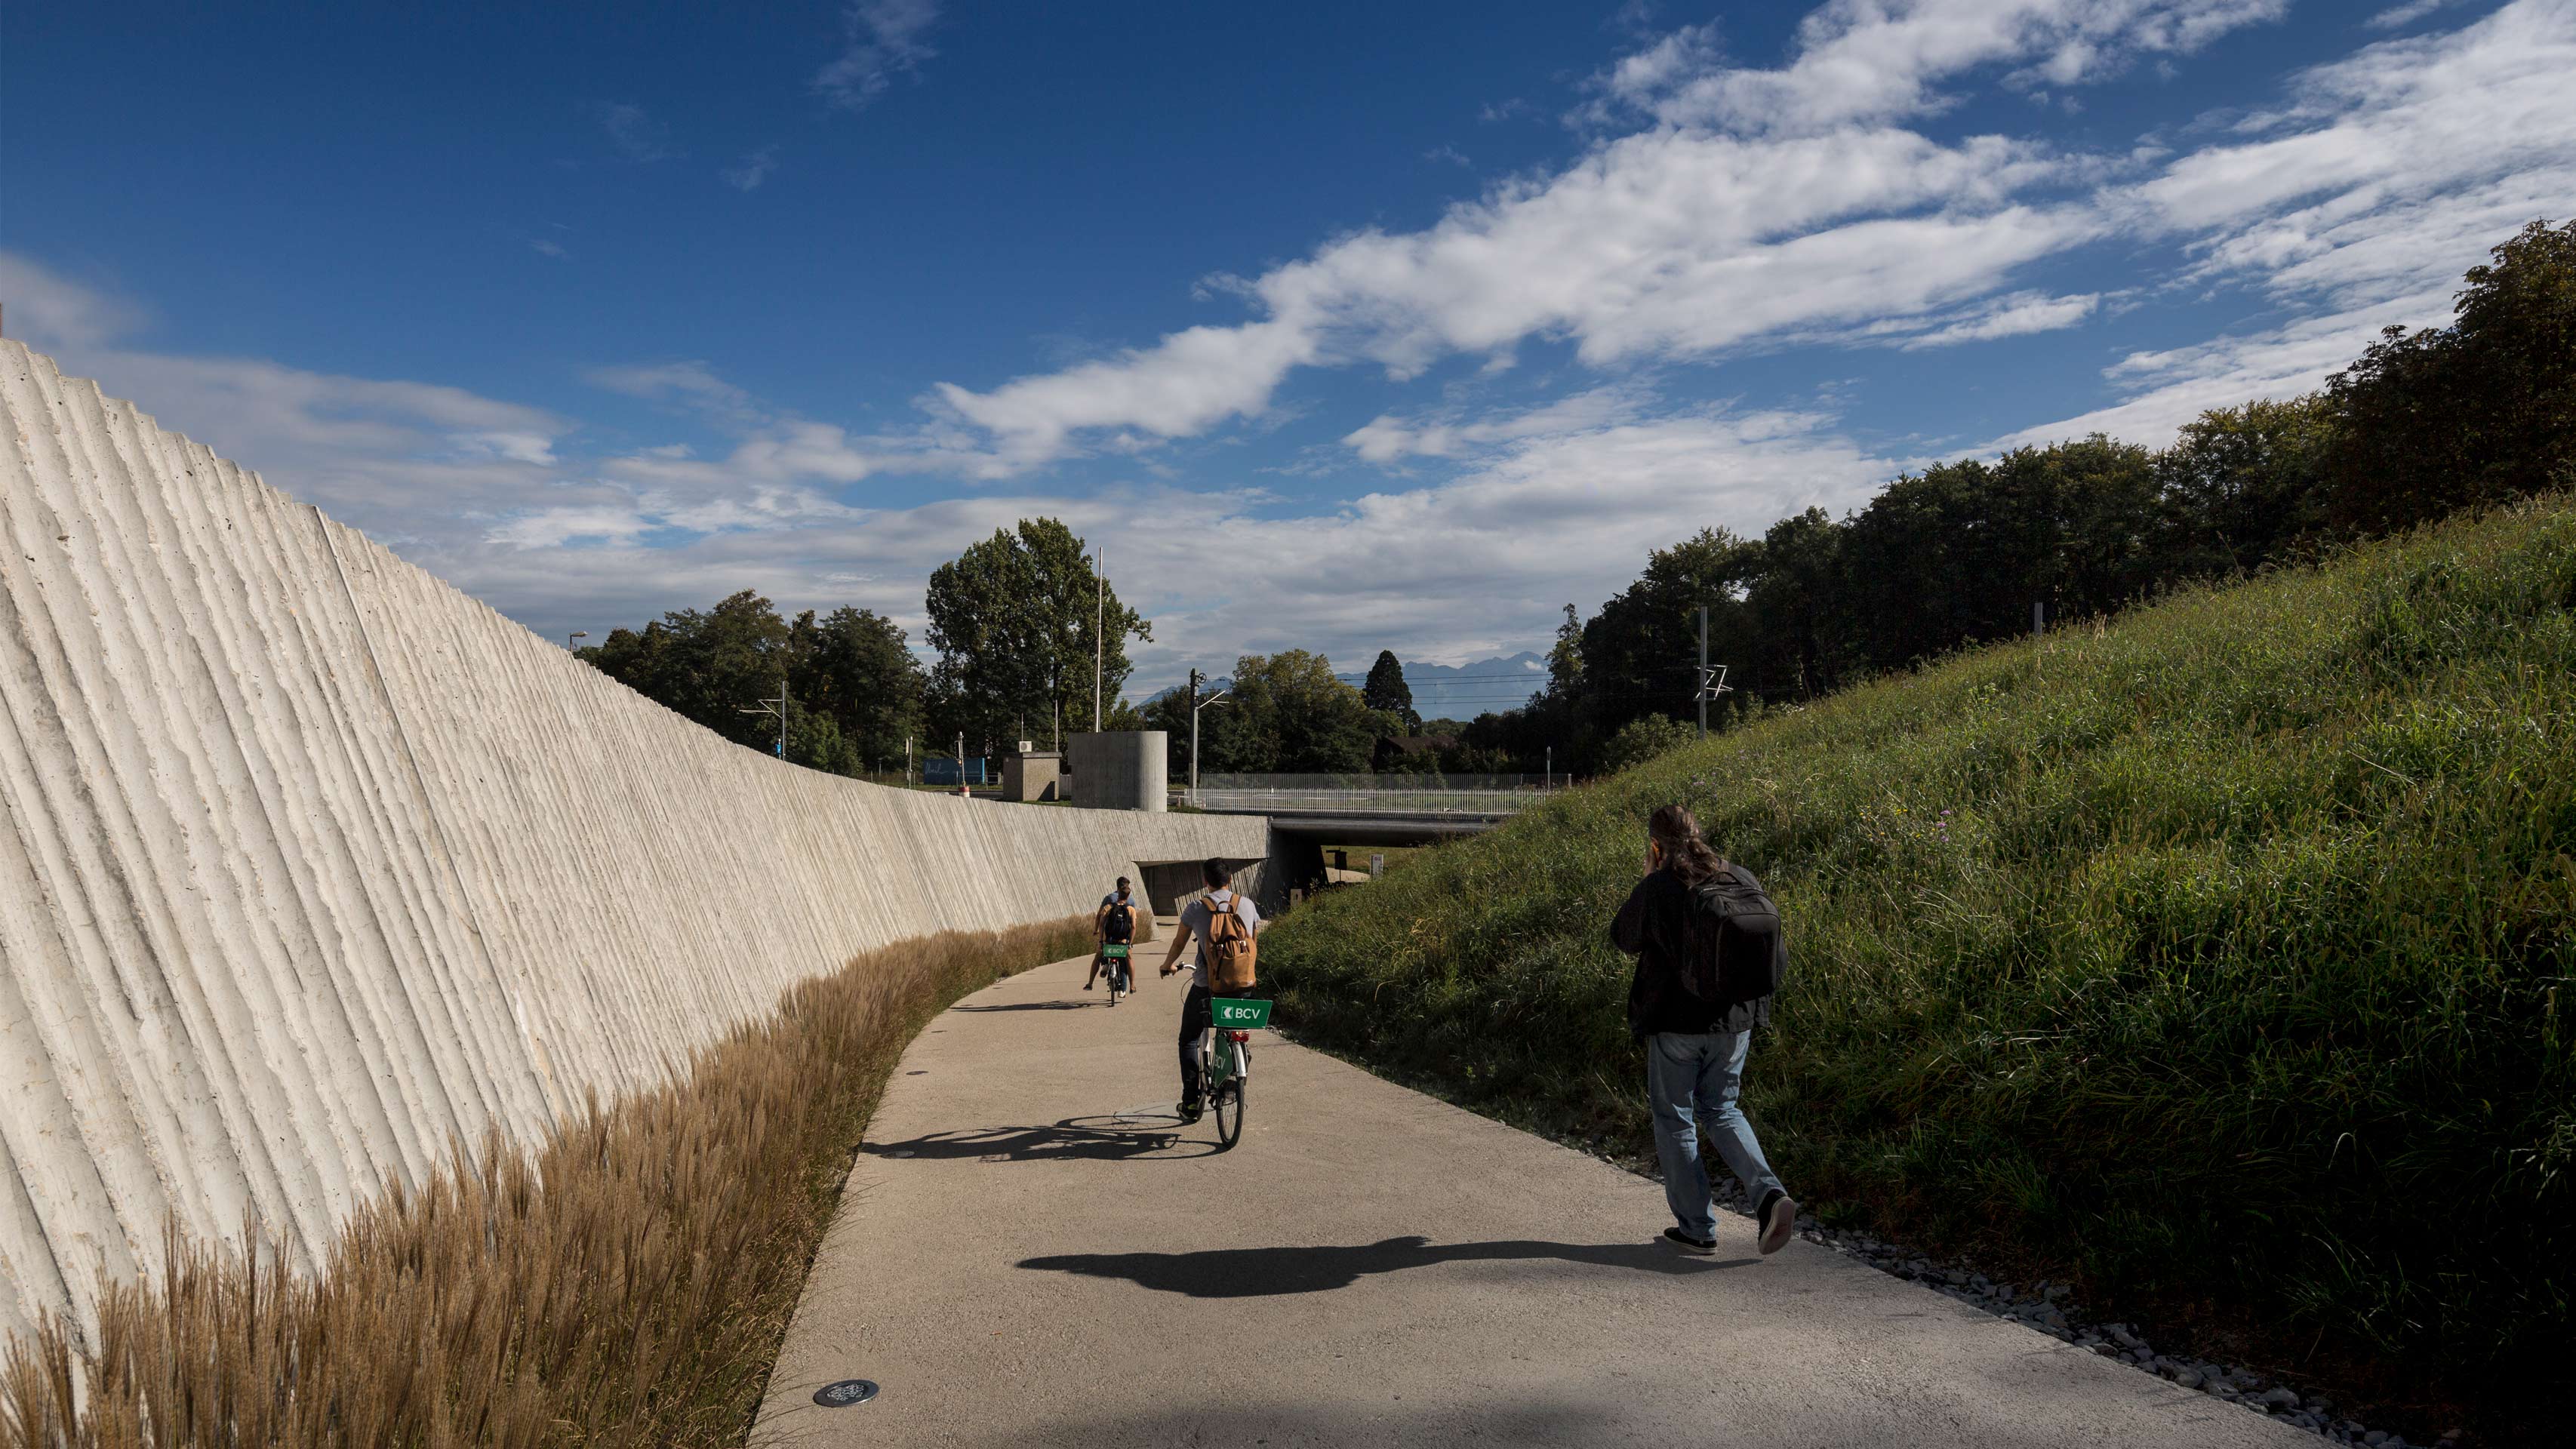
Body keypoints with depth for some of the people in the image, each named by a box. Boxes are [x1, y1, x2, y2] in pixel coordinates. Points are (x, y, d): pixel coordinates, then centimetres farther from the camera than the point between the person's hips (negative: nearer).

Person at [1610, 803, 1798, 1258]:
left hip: (1676, 1023, -5)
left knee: (1675, 1119, 11)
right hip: (1735, 1020, 5)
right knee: (1721, 1110, 21)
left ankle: (1697, 1228, 15)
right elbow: (1777, 950, 5)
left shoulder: (1656, 889, -13)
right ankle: (1769, 1194, 0)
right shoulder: (1743, 879, 1)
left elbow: (1622, 938, 5)